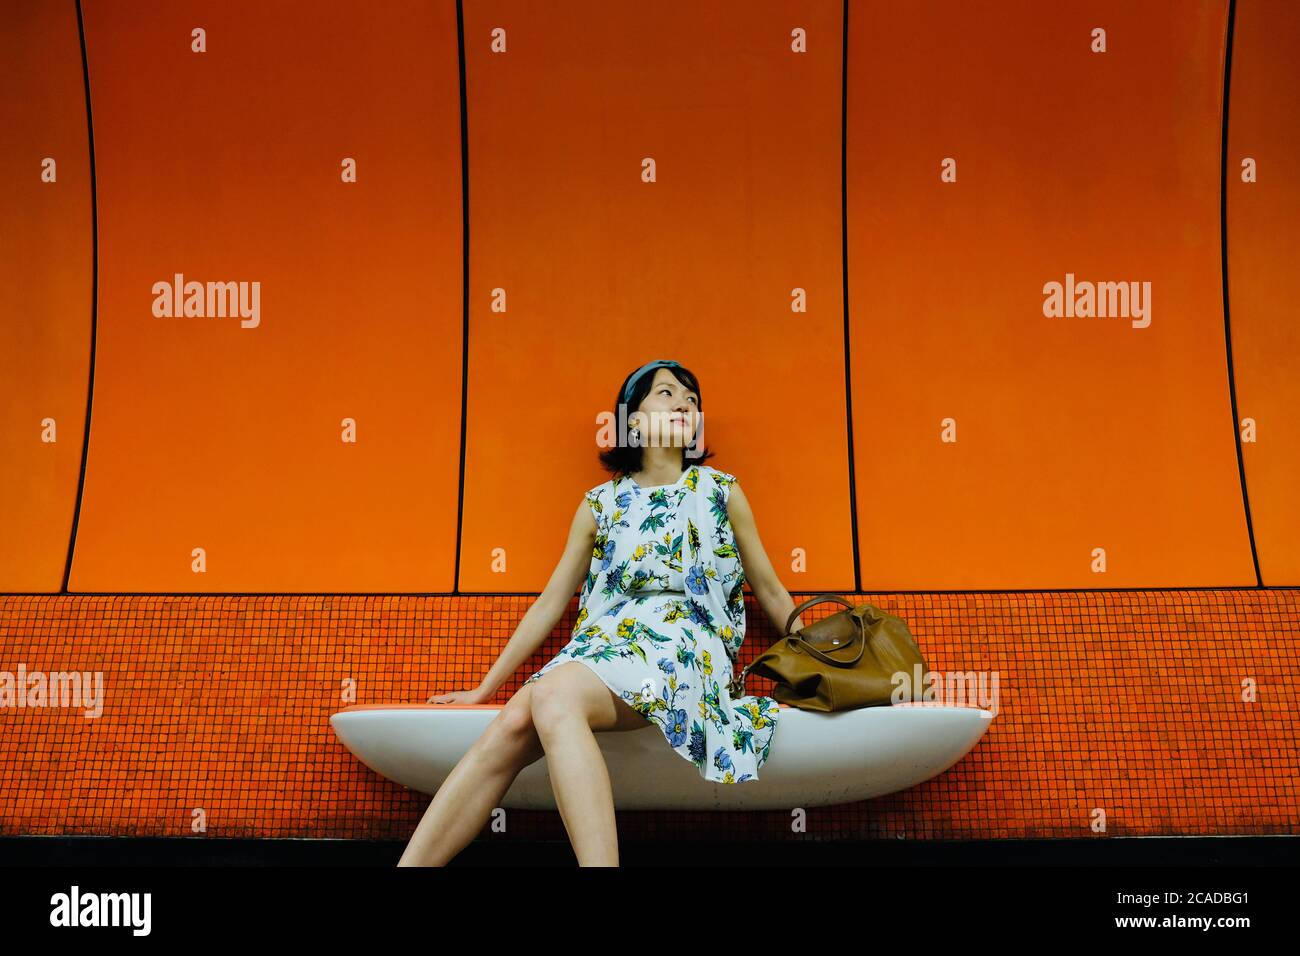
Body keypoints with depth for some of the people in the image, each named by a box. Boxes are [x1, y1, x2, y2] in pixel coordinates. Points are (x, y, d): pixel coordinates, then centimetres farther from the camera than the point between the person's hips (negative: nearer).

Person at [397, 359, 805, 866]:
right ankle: (410, 863, -34)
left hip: (683, 646, -3)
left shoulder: (720, 491, 13)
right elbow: (551, 601, 18)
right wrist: (485, 688, 16)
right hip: (605, 641, 3)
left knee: (553, 695, -35)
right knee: (512, 723, -29)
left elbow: (771, 592, 18)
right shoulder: (602, 503, 17)